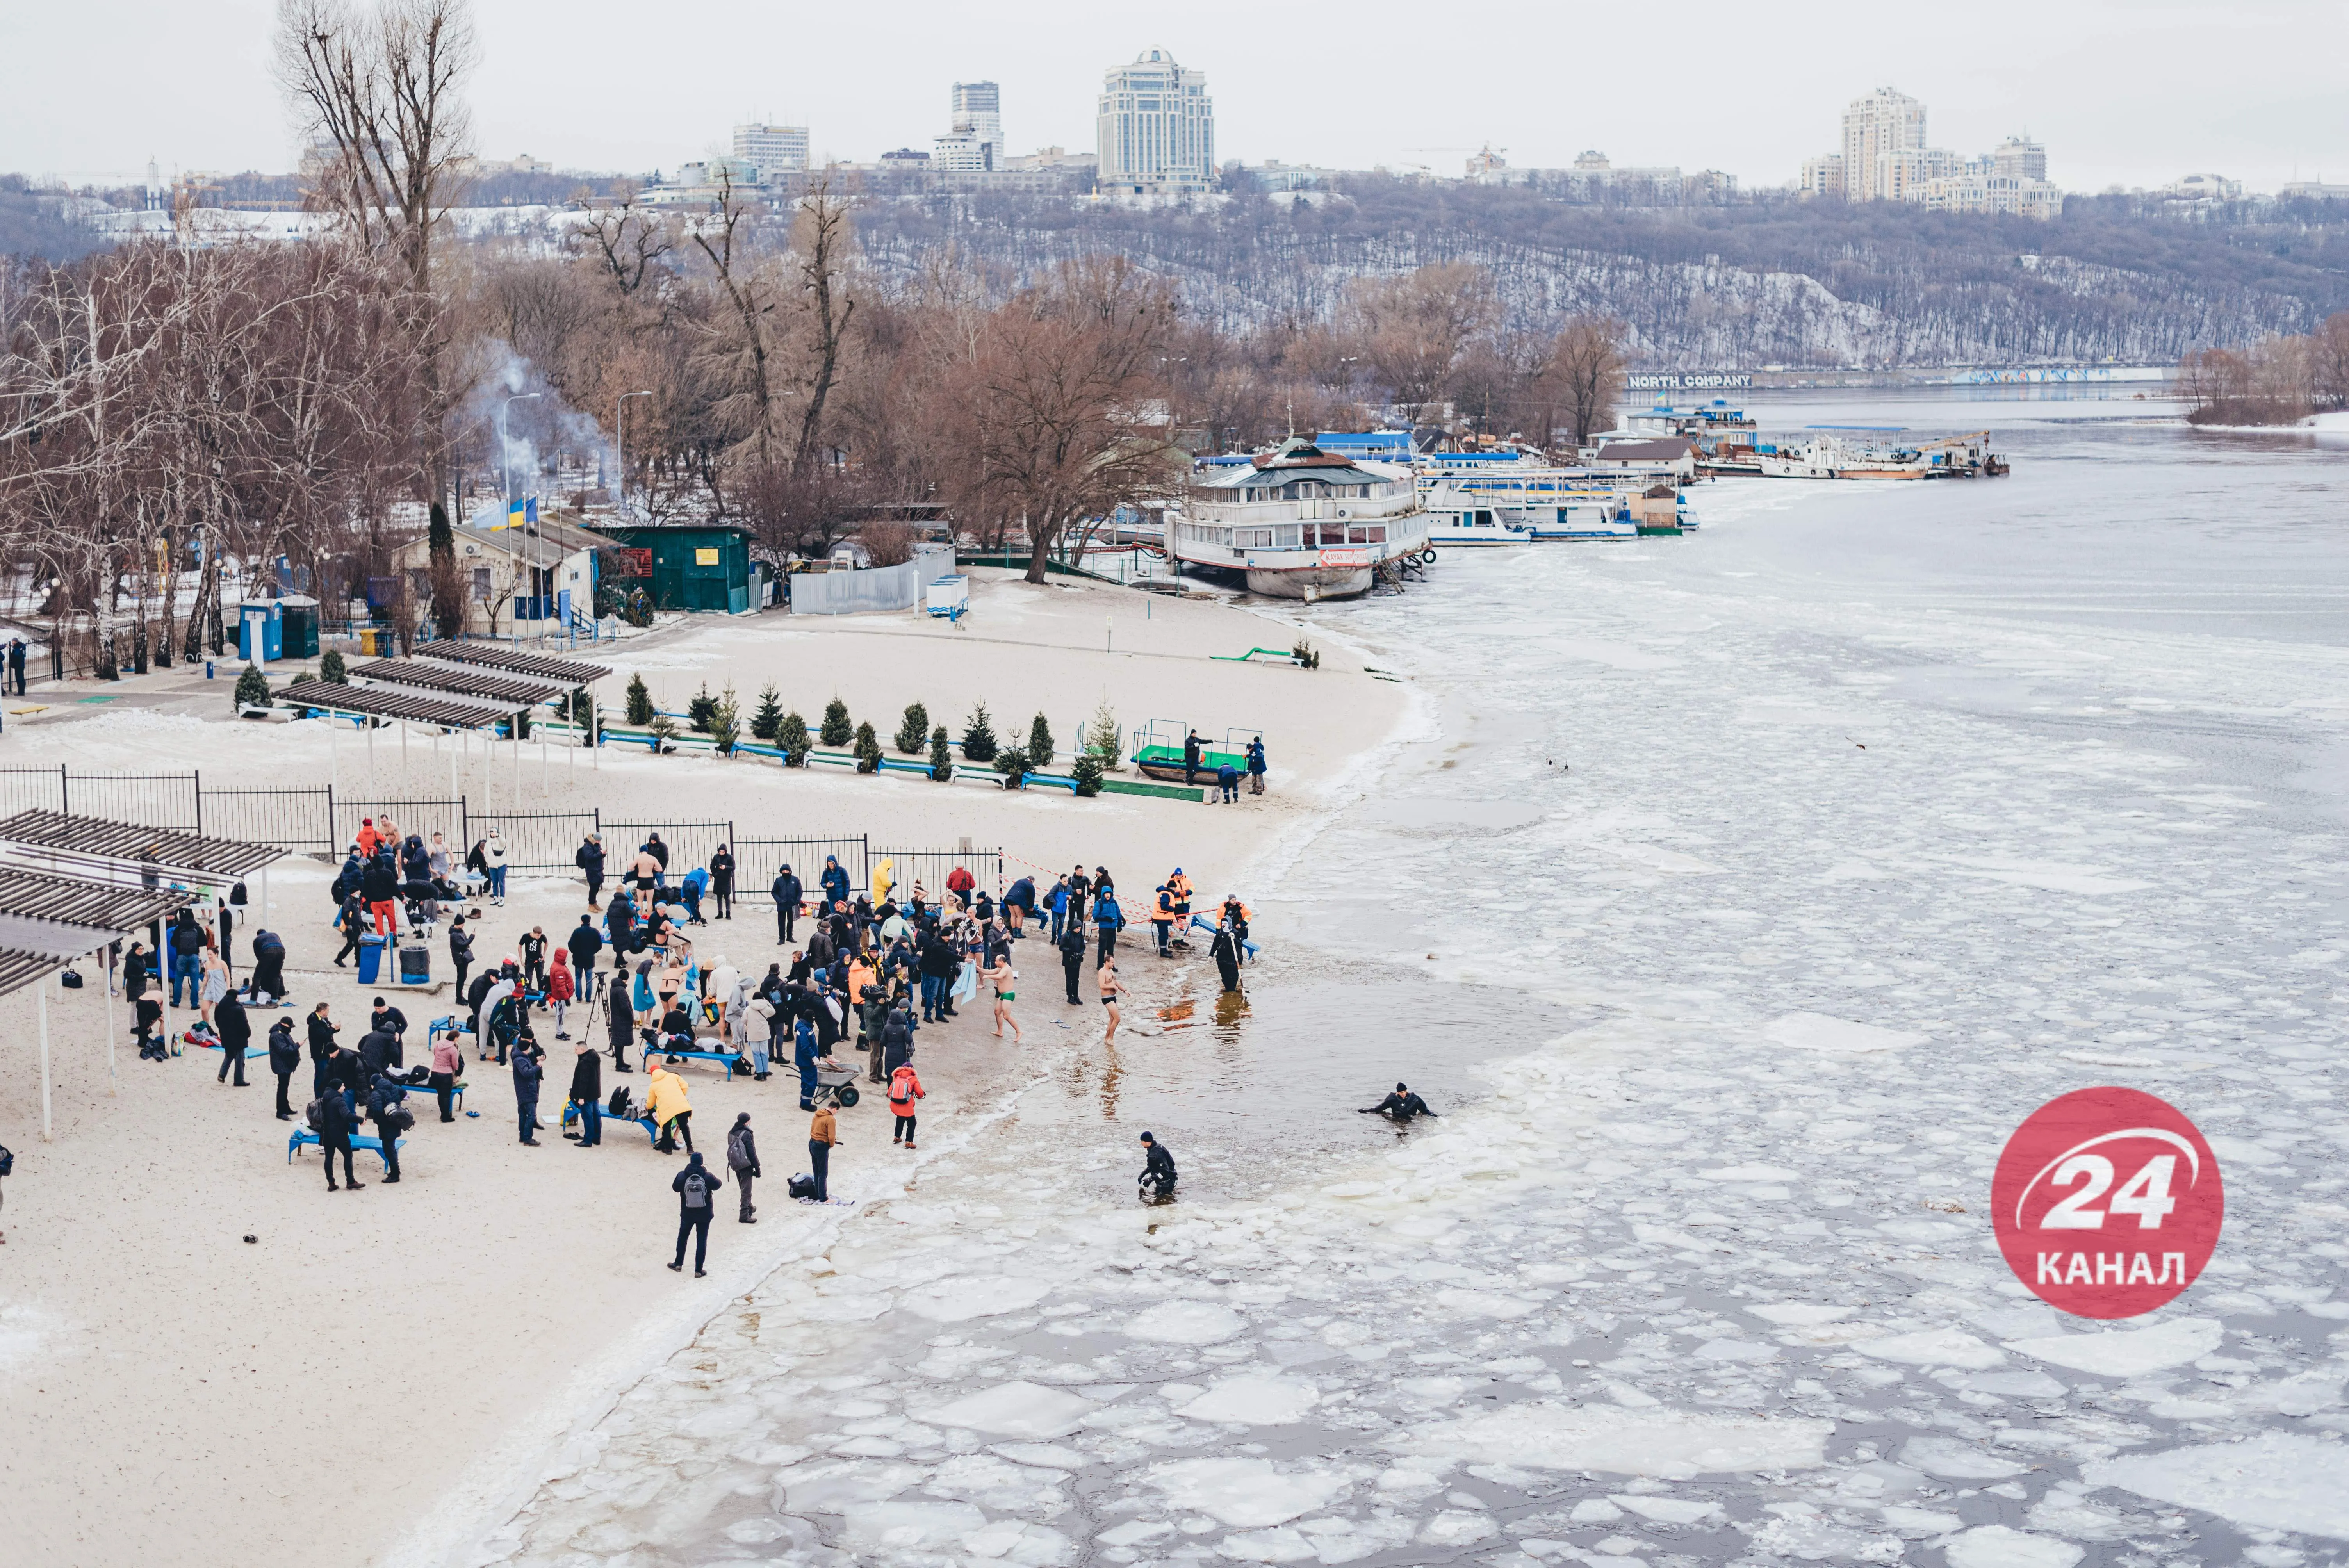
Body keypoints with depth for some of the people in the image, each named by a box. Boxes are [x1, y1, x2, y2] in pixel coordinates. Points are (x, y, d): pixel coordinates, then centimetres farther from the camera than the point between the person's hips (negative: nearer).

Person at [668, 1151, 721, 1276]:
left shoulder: (682, 1176, -17)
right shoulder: (708, 1177, -20)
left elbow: (675, 1188, 1)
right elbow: (718, 1185, -1)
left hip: (687, 1214, 1)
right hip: (704, 1215, -1)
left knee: (683, 1236, 24)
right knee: (702, 1240, 11)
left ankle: (679, 1264, 35)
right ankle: (698, 1270, 14)